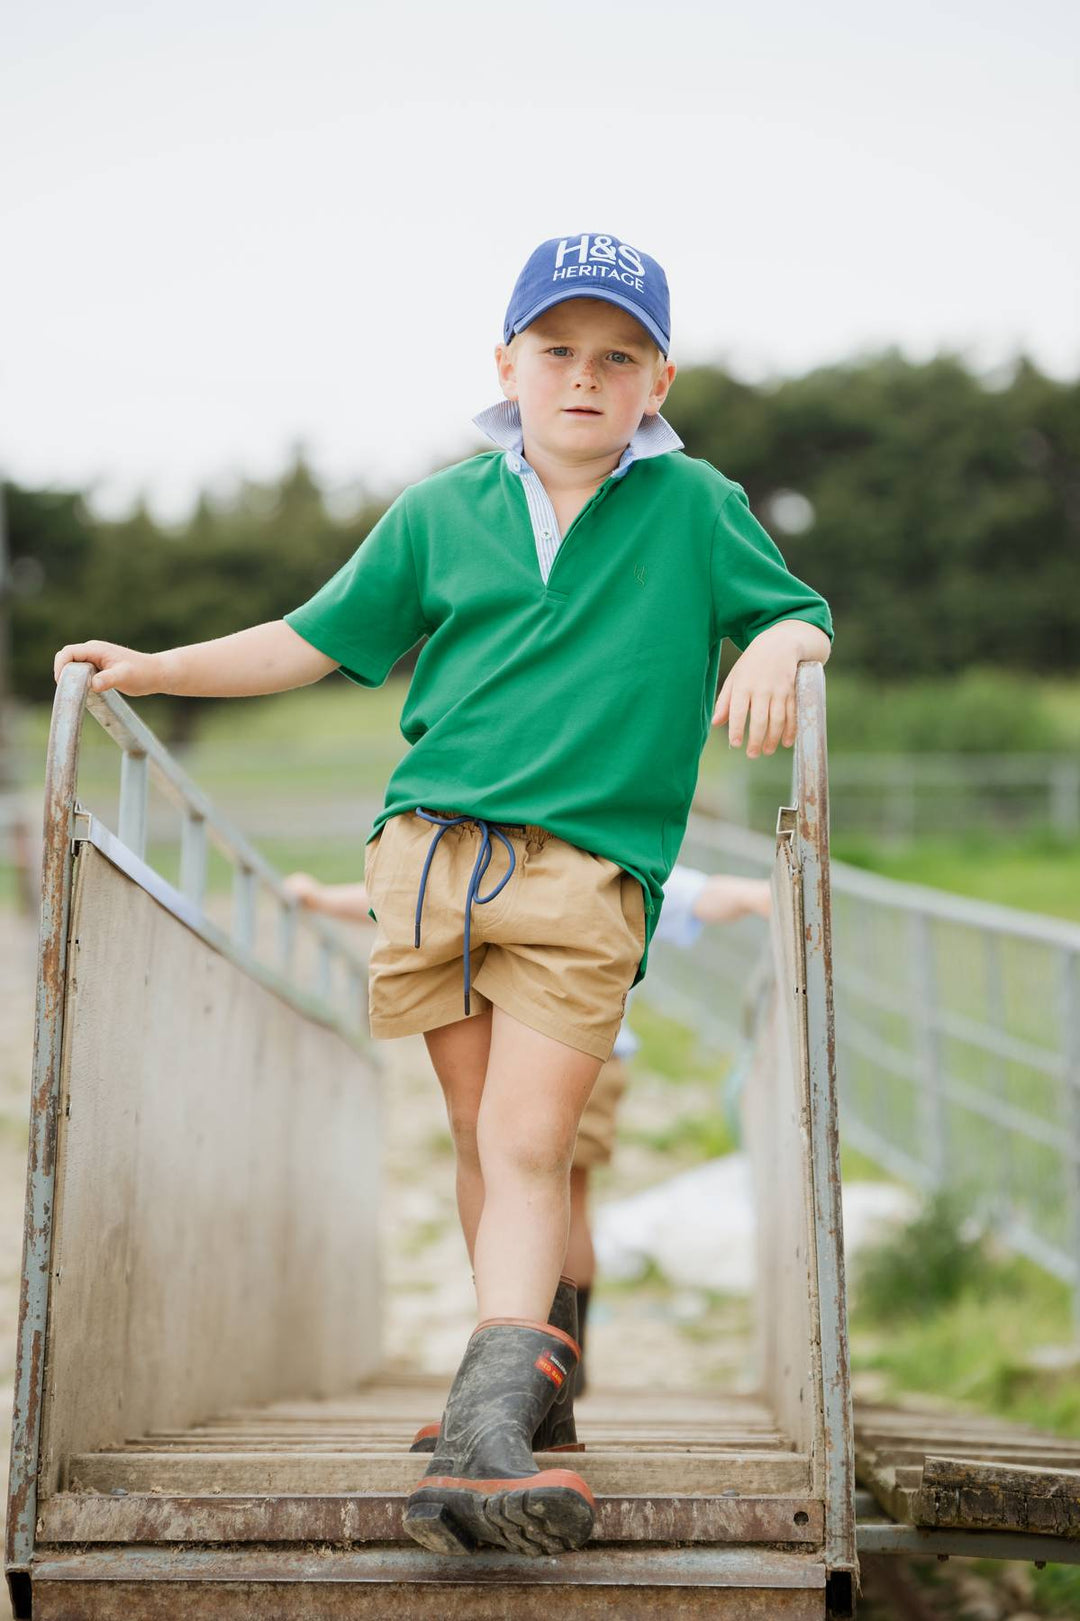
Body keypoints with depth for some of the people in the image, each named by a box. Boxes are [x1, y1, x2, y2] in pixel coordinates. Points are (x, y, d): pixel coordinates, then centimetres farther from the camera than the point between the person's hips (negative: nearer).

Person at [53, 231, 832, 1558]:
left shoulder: (695, 508, 9)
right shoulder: (440, 513, 15)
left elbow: (804, 616, 14)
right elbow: (313, 641, 20)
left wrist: (775, 650, -10)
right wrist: (155, 668, 13)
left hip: (588, 867, -3)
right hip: (428, 846, 3)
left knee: (524, 1142, -14)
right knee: (484, 1137, 6)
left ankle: (488, 1427, -20)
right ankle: (535, 1370, 21)